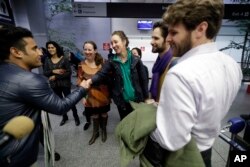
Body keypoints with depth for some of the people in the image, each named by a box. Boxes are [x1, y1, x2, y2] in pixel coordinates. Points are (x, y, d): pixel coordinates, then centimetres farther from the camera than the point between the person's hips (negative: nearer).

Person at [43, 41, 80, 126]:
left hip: (65, 84, -4)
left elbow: (69, 72, -16)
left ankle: (76, 117, 22)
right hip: (54, 85, 5)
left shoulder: (64, 59, -11)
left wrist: (56, 77, -17)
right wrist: (53, 71, -18)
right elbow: (44, 73, 1)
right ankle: (65, 117, 38)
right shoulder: (47, 60, 2)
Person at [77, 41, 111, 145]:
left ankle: (104, 130, 42)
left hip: (103, 93, 0)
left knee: (103, 113, 16)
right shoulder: (81, 65, -4)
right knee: (94, 114, 16)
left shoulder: (102, 62, -7)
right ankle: (95, 132, 41)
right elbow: (80, 81, -1)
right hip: (90, 95, 1)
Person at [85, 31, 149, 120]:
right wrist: (91, 80, -38)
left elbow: (143, 79, -5)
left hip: (137, 100, -1)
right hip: (122, 101, 1)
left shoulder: (135, 60, -8)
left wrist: (146, 98, -4)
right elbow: (101, 73, -17)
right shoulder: (111, 61, -4)